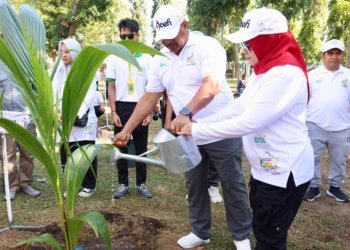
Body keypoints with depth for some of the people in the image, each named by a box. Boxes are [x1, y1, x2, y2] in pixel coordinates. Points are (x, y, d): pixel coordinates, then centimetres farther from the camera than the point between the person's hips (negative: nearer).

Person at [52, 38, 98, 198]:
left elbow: (89, 95, -9)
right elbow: (53, 94, 6)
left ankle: (89, 185, 16)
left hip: (83, 119, -4)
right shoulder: (59, 71, 12)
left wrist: (76, 115, -19)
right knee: (66, 155, 6)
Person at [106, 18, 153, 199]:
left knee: (141, 148, 8)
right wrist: (113, 112, -4)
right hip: (121, 107, 1)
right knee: (121, 147, 8)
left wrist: (149, 112, -4)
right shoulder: (113, 58, 2)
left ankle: (141, 184, 20)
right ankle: (123, 184, 20)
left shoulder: (146, 58, 1)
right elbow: (111, 87, 3)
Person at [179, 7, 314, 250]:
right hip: (266, 167, 9)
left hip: (284, 171, -9)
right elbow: (238, 108, 7)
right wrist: (199, 123, -1)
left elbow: (248, 123, -27)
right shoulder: (264, 71, 10)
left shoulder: (285, 74, -23)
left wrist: (197, 131, -20)